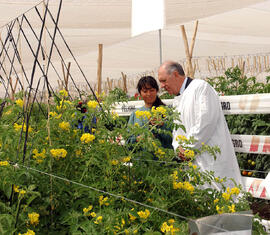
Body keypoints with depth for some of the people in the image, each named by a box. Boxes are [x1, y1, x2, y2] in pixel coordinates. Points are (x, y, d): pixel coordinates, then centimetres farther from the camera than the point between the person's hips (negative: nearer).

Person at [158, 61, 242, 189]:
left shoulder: (201, 87, -8)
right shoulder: (177, 100, 20)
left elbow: (206, 122, -18)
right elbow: (177, 130, 22)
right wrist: (178, 147, 0)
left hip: (212, 159, -8)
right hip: (192, 161, 8)